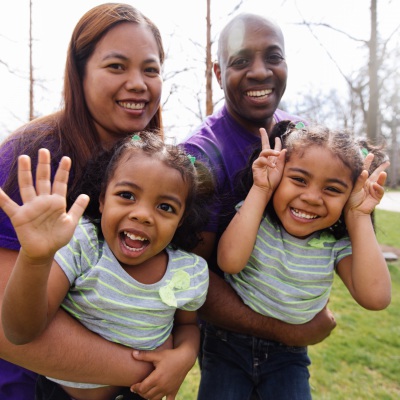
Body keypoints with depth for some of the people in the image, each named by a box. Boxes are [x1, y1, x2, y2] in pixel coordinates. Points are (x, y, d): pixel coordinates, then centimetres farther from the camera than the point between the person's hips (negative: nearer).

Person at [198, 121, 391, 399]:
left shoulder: (337, 243, -11)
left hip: (288, 355, 2)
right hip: (230, 344, -1)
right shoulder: (253, 215, -16)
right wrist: (260, 189, -29)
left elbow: (375, 297, -26)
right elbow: (230, 261, -34)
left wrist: (359, 216, -24)